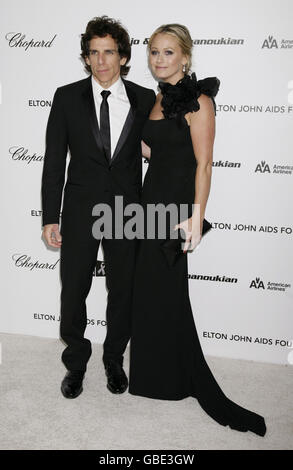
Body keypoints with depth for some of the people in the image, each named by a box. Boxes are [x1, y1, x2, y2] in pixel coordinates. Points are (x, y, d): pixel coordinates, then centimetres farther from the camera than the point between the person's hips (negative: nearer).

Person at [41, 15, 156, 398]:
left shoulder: (145, 100, 0)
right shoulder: (67, 98, -2)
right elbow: (54, 161, -1)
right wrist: (50, 218, -4)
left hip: (128, 211, 1)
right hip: (80, 210, 0)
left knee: (123, 292, 12)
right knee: (73, 293, 8)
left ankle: (114, 360, 35)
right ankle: (76, 363, 31)